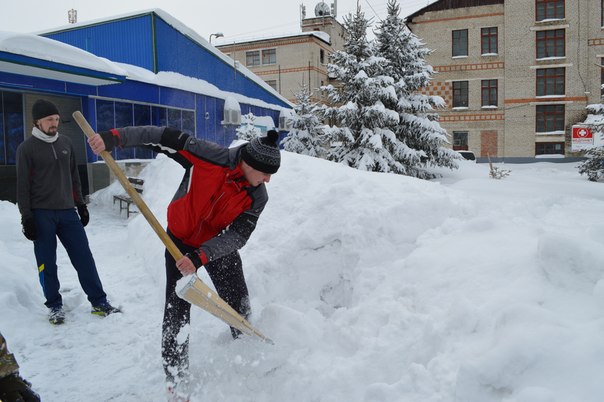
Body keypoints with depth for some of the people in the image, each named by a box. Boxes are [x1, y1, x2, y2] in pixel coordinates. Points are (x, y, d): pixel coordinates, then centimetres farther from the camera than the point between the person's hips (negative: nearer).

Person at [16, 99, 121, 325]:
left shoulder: (66, 144, 10)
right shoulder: (27, 148, -2)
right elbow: (23, 186, -4)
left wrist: (80, 204, 15)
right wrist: (26, 217, -8)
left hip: (67, 211, 4)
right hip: (41, 214, -3)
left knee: (84, 257, 1)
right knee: (47, 263, 3)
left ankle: (99, 302, 7)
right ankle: (54, 306, 18)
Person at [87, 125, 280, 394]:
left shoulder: (257, 197, -21)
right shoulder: (211, 156, -29)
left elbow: (237, 236, -26)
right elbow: (162, 137, -26)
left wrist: (200, 257, -39)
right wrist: (114, 137, -32)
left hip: (221, 245, 2)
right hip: (181, 239, -2)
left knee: (239, 306, 7)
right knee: (177, 310, -4)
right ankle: (176, 377, 12)